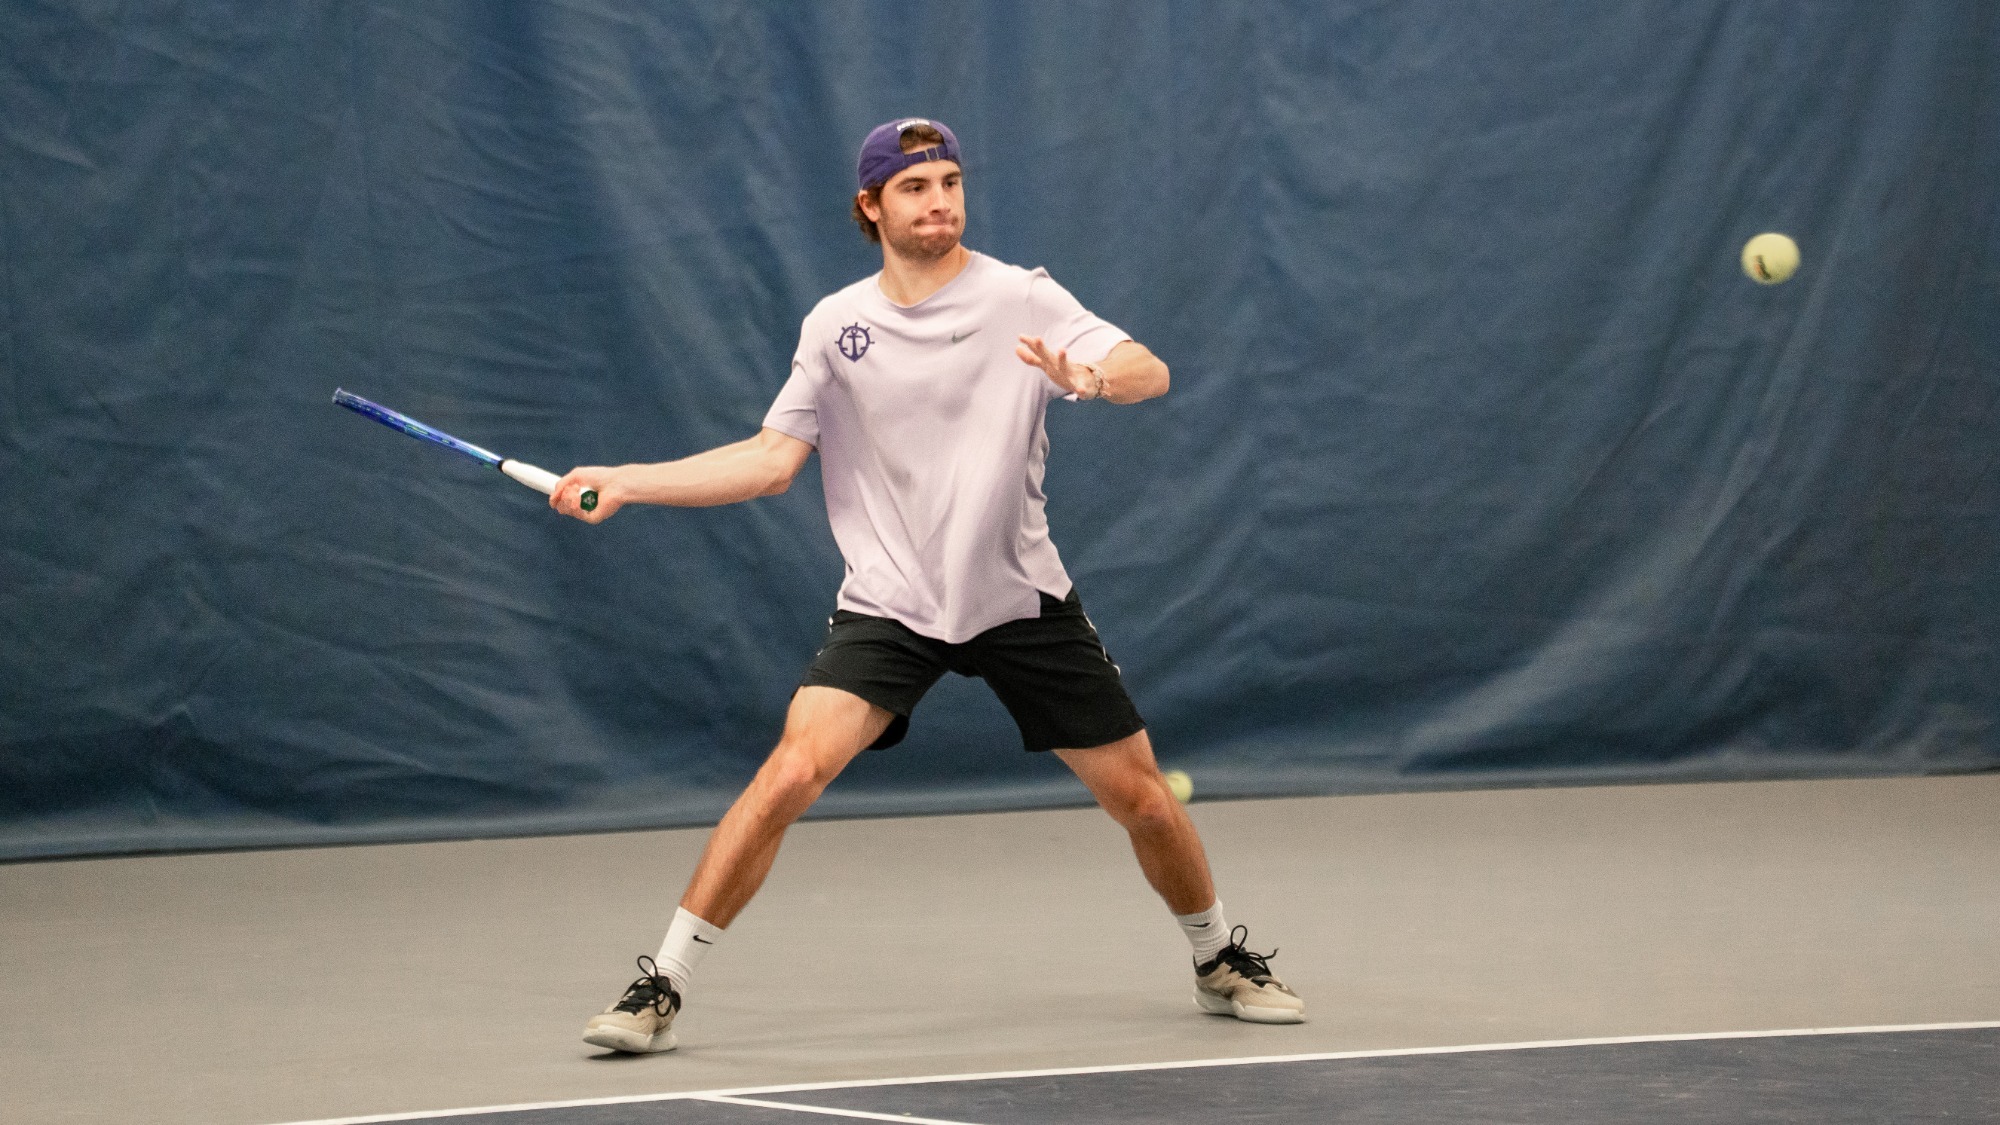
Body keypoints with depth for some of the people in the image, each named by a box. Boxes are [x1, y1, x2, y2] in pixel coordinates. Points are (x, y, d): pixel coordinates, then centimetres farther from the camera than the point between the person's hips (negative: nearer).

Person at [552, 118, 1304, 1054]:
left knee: (1142, 796, 3)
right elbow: (771, 460, 7)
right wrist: (623, 483, -1)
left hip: (1021, 599, 0)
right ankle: (659, 987, -14)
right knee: (793, 770, -21)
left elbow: (1149, 372, -16)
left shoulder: (1022, 300, -4)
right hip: (888, 606, 0)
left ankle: (1220, 959, 31)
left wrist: (1100, 376, -40)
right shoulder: (834, 326, 3)